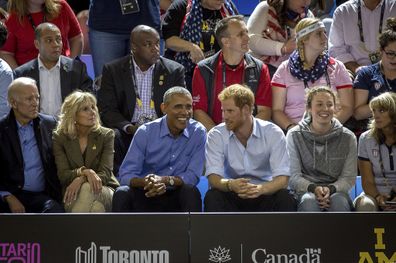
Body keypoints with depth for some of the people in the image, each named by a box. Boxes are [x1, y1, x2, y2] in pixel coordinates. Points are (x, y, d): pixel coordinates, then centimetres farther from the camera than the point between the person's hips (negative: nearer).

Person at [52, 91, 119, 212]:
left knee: (87, 189, -36)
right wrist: (84, 172, -28)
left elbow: (105, 174, -8)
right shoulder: (59, 138, 4)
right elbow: (63, 175, -6)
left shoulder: (106, 135, 4)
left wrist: (81, 180, -29)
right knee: (95, 207, -37)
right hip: (72, 194, 0)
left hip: (104, 191, 1)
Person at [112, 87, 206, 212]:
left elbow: (193, 176, -9)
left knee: (191, 192, -32)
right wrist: (146, 182, -33)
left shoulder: (198, 132, -4)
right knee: (122, 193, -28)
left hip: (177, 197, 0)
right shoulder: (145, 132, -5)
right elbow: (126, 176, -10)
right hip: (146, 195, 0)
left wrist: (165, 180, -28)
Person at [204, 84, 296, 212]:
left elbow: (282, 178, -16)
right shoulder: (216, 135, -4)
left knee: (285, 198, -31)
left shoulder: (273, 133, -7)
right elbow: (213, 177, -15)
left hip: (264, 196, 0)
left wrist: (261, 189, -39)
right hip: (232, 196, 0)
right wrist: (230, 185, -40)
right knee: (212, 197, -31)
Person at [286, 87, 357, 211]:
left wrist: (331, 189, -19)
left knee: (339, 201, -35)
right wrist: (313, 188, -22)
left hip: (336, 191, 1)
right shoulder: (294, 135, 4)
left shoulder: (348, 137, 6)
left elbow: (349, 178, 3)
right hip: (305, 191, -1)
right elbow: (293, 176, -1)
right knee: (309, 201, -36)